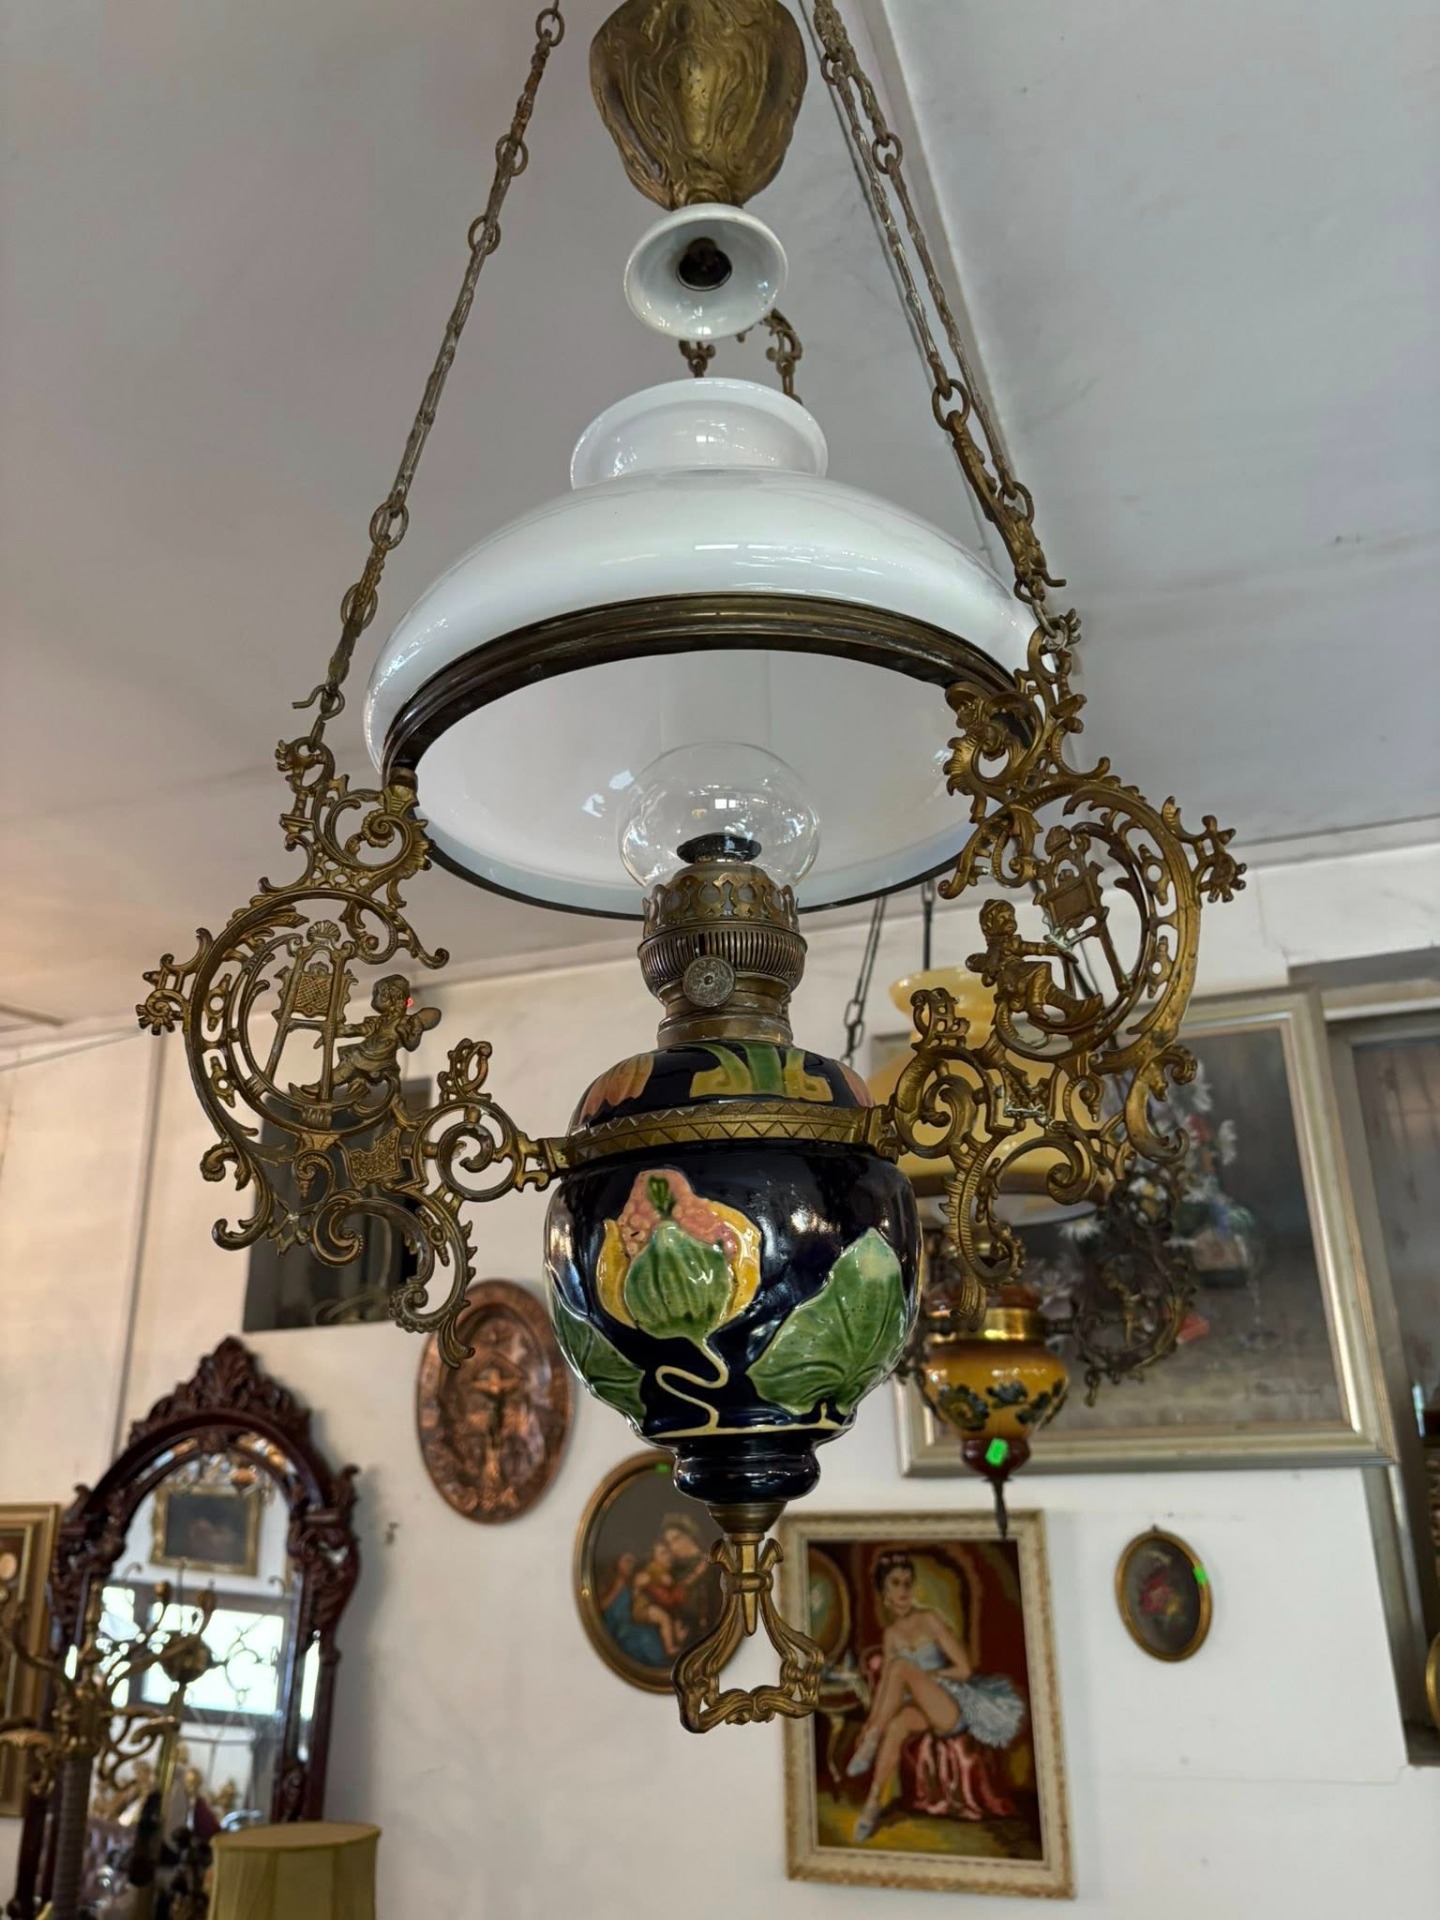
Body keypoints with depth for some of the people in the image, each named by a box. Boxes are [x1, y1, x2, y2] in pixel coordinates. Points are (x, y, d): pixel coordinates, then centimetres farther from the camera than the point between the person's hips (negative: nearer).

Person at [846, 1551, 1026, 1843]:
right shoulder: (890, 1635, 10)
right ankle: (876, 1805, -30)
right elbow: (884, 1684, 5)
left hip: (955, 1709, -4)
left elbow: (964, 1669, -11)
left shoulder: (930, 1620, -7)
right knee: (897, 1723, -31)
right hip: (927, 1711, 4)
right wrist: (871, 1720, -9)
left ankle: (870, 1744, -22)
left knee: (901, 1666, -27)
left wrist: (924, 1674, -10)